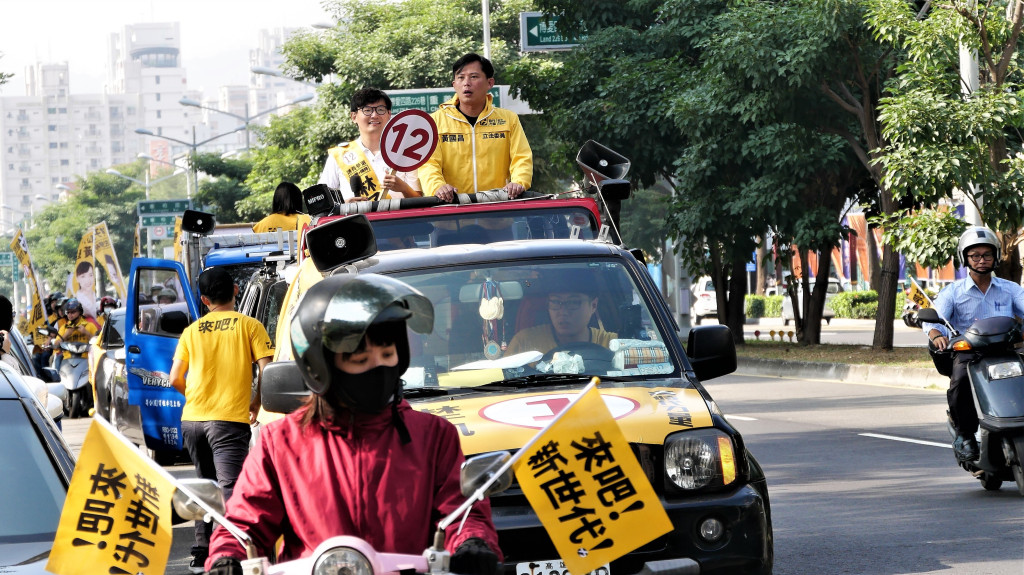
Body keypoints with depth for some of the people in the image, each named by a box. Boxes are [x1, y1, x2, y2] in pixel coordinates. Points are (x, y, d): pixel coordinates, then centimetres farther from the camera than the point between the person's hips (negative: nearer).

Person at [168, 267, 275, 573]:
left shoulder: (192, 331, 11)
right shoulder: (249, 326, 1)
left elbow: (175, 379, 8)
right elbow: (266, 371, -6)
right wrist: (256, 402, 11)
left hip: (193, 418, 4)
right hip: (229, 419, -4)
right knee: (228, 489, -11)